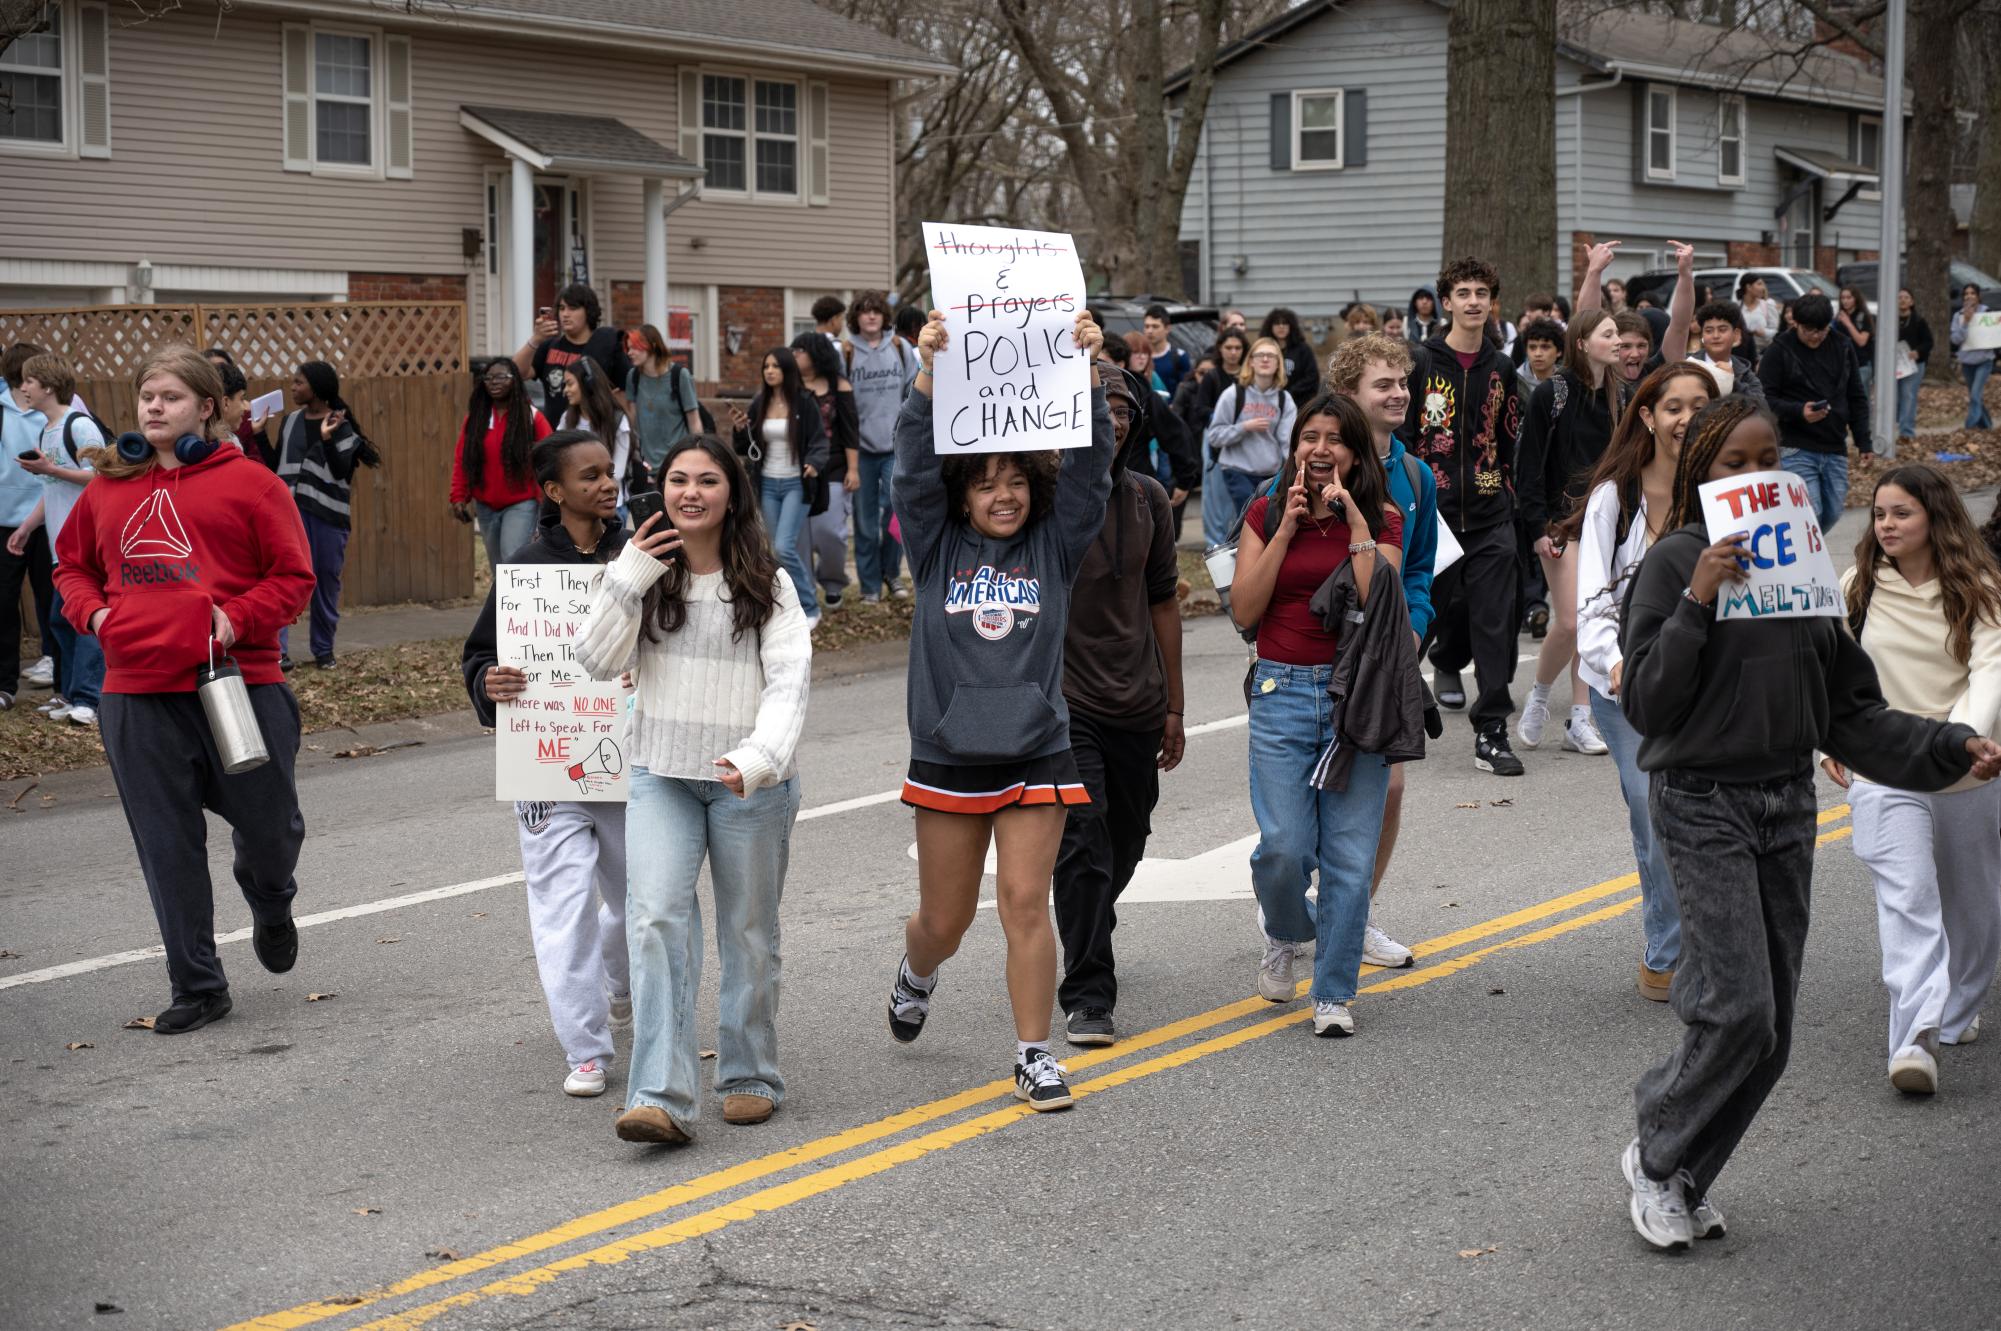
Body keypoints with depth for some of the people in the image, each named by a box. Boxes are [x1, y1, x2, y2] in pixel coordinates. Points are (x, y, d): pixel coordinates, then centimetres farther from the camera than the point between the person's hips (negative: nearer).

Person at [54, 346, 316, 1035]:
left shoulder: (248, 482, 0)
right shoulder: (107, 487, 11)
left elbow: (293, 577, -1)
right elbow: (72, 565, 22)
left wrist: (237, 617, -15)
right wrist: (92, 612, 2)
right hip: (137, 694, 3)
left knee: (269, 826, 7)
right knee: (167, 849, 5)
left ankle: (272, 910, 42)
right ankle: (197, 986, 18)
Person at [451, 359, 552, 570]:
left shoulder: (531, 418, -6)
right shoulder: (475, 417, 4)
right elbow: (461, 460, 3)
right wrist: (459, 497, -5)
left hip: (521, 505, -5)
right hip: (486, 506, 5)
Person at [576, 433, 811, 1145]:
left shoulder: (768, 585, -2)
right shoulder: (642, 577, 5)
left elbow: (789, 680, -12)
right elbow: (598, 661, -6)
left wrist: (759, 755, -28)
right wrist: (630, 578, -17)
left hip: (750, 782, -1)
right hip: (661, 775, 1)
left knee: (749, 930, 10)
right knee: (656, 920, -14)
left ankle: (750, 1077, 28)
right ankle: (661, 1099, -19)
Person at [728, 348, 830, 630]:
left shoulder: (805, 403, -6)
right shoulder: (759, 405, 6)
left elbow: (819, 441, -7)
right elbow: (746, 449, 11)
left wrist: (814, 463, -26)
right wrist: (740, 430, -8)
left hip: (796, 483, -5)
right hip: (768, 484, 5)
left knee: (784, 547, -16)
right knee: (779, 550, 7)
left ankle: (810, 607, -2)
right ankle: (793, 607, 17)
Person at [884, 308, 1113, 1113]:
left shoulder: (1054, 545, 4)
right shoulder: (937, 547, 2)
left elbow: (1089, 464, -7)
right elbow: (915, 465, -11)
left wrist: (1087, 375, -21)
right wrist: (929, 376, -25)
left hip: (1037, 755, 0)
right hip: (948, 758, 0)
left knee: (1026, 903, -7)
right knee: (945, 918, 12)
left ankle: (1034, 1057, 2)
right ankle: (916, 974, 47)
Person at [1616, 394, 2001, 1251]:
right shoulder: (1675, 563, -7)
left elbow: (1848, 709, 11)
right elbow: (1644, 703, -13)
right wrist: (1698, 601, -22)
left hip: (1787, 801, 6)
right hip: (1701, 801, -5)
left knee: (1770, 1032, 7)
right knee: (1738, 1011, -12)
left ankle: (1684, 1181, 22)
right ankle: (1657, 1156, 11)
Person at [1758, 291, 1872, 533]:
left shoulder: (1842, 349, 10)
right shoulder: (1778, 351, -5)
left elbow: (1857, 398, 16)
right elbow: (1765, 399, -8)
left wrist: (1863, 442, 9)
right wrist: (1799, 411, -25)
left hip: (1835, 449, 5)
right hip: (1797, 449, -5)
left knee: (1833, 512, 8)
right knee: (1810, 512, -13)